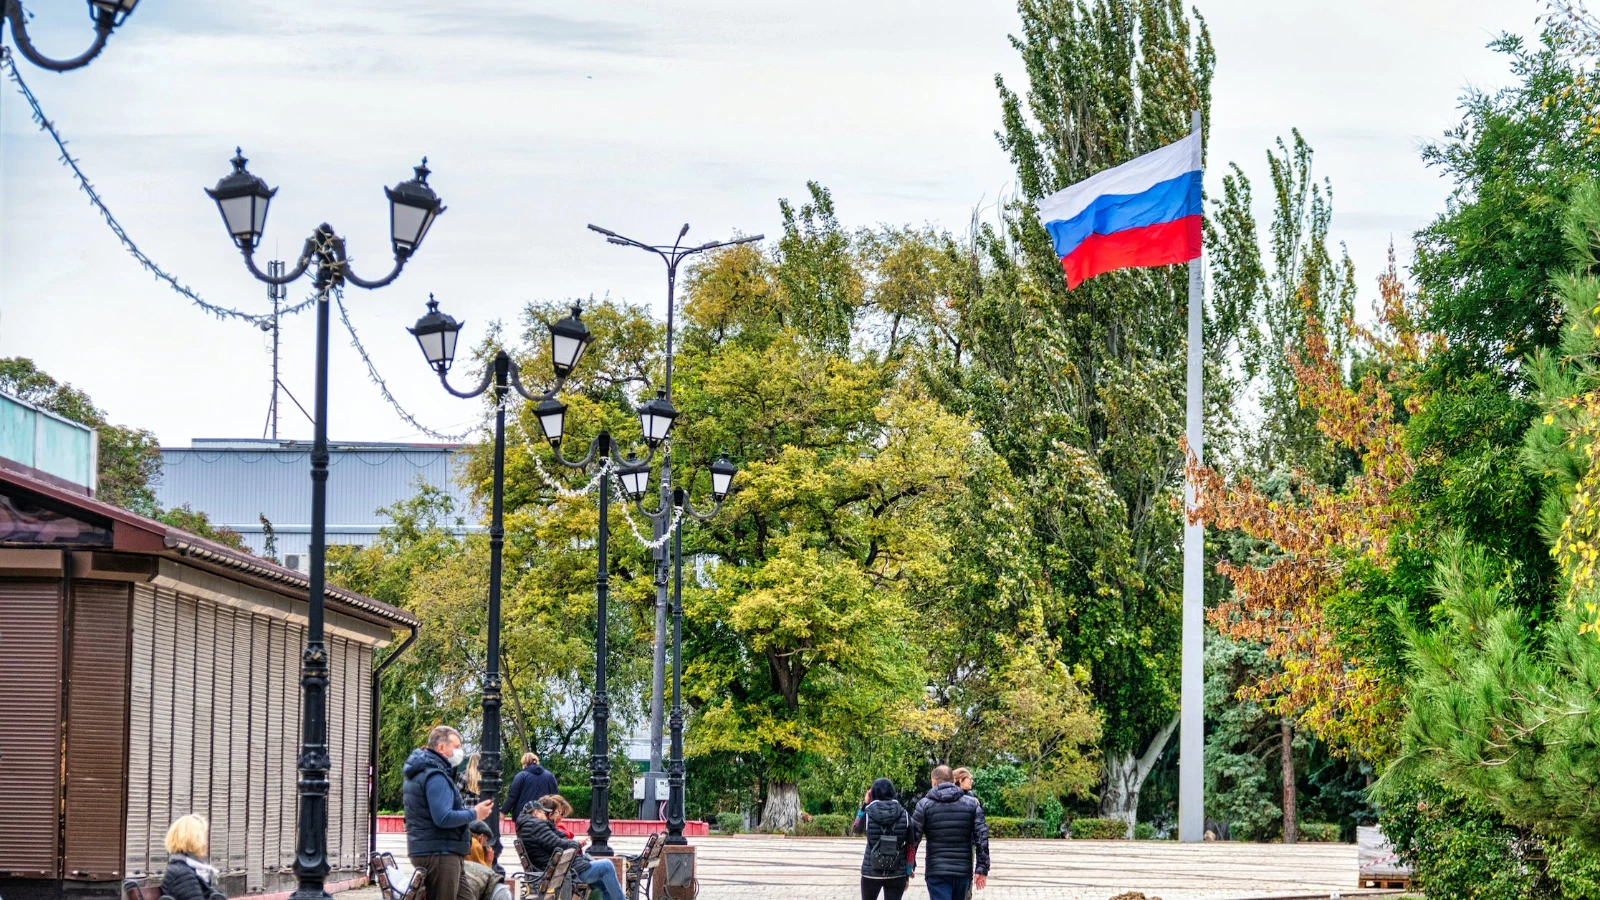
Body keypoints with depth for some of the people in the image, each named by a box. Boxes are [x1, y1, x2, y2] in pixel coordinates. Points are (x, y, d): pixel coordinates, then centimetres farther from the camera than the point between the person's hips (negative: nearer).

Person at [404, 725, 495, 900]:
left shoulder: (421, 771, 17)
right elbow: (443, 818, -24)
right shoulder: (435, 775, -16)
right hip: (439, 853, -11)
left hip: (426, 850, 11)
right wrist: (474, 814, -12)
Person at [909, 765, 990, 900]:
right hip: (963, 871, 3)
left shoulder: (924, 804, -1)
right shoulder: (972, 804, 7)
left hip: (937, 871, -3)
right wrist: (982, 868, 3)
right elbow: (982, 837, 1)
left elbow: (913, 838, -3)